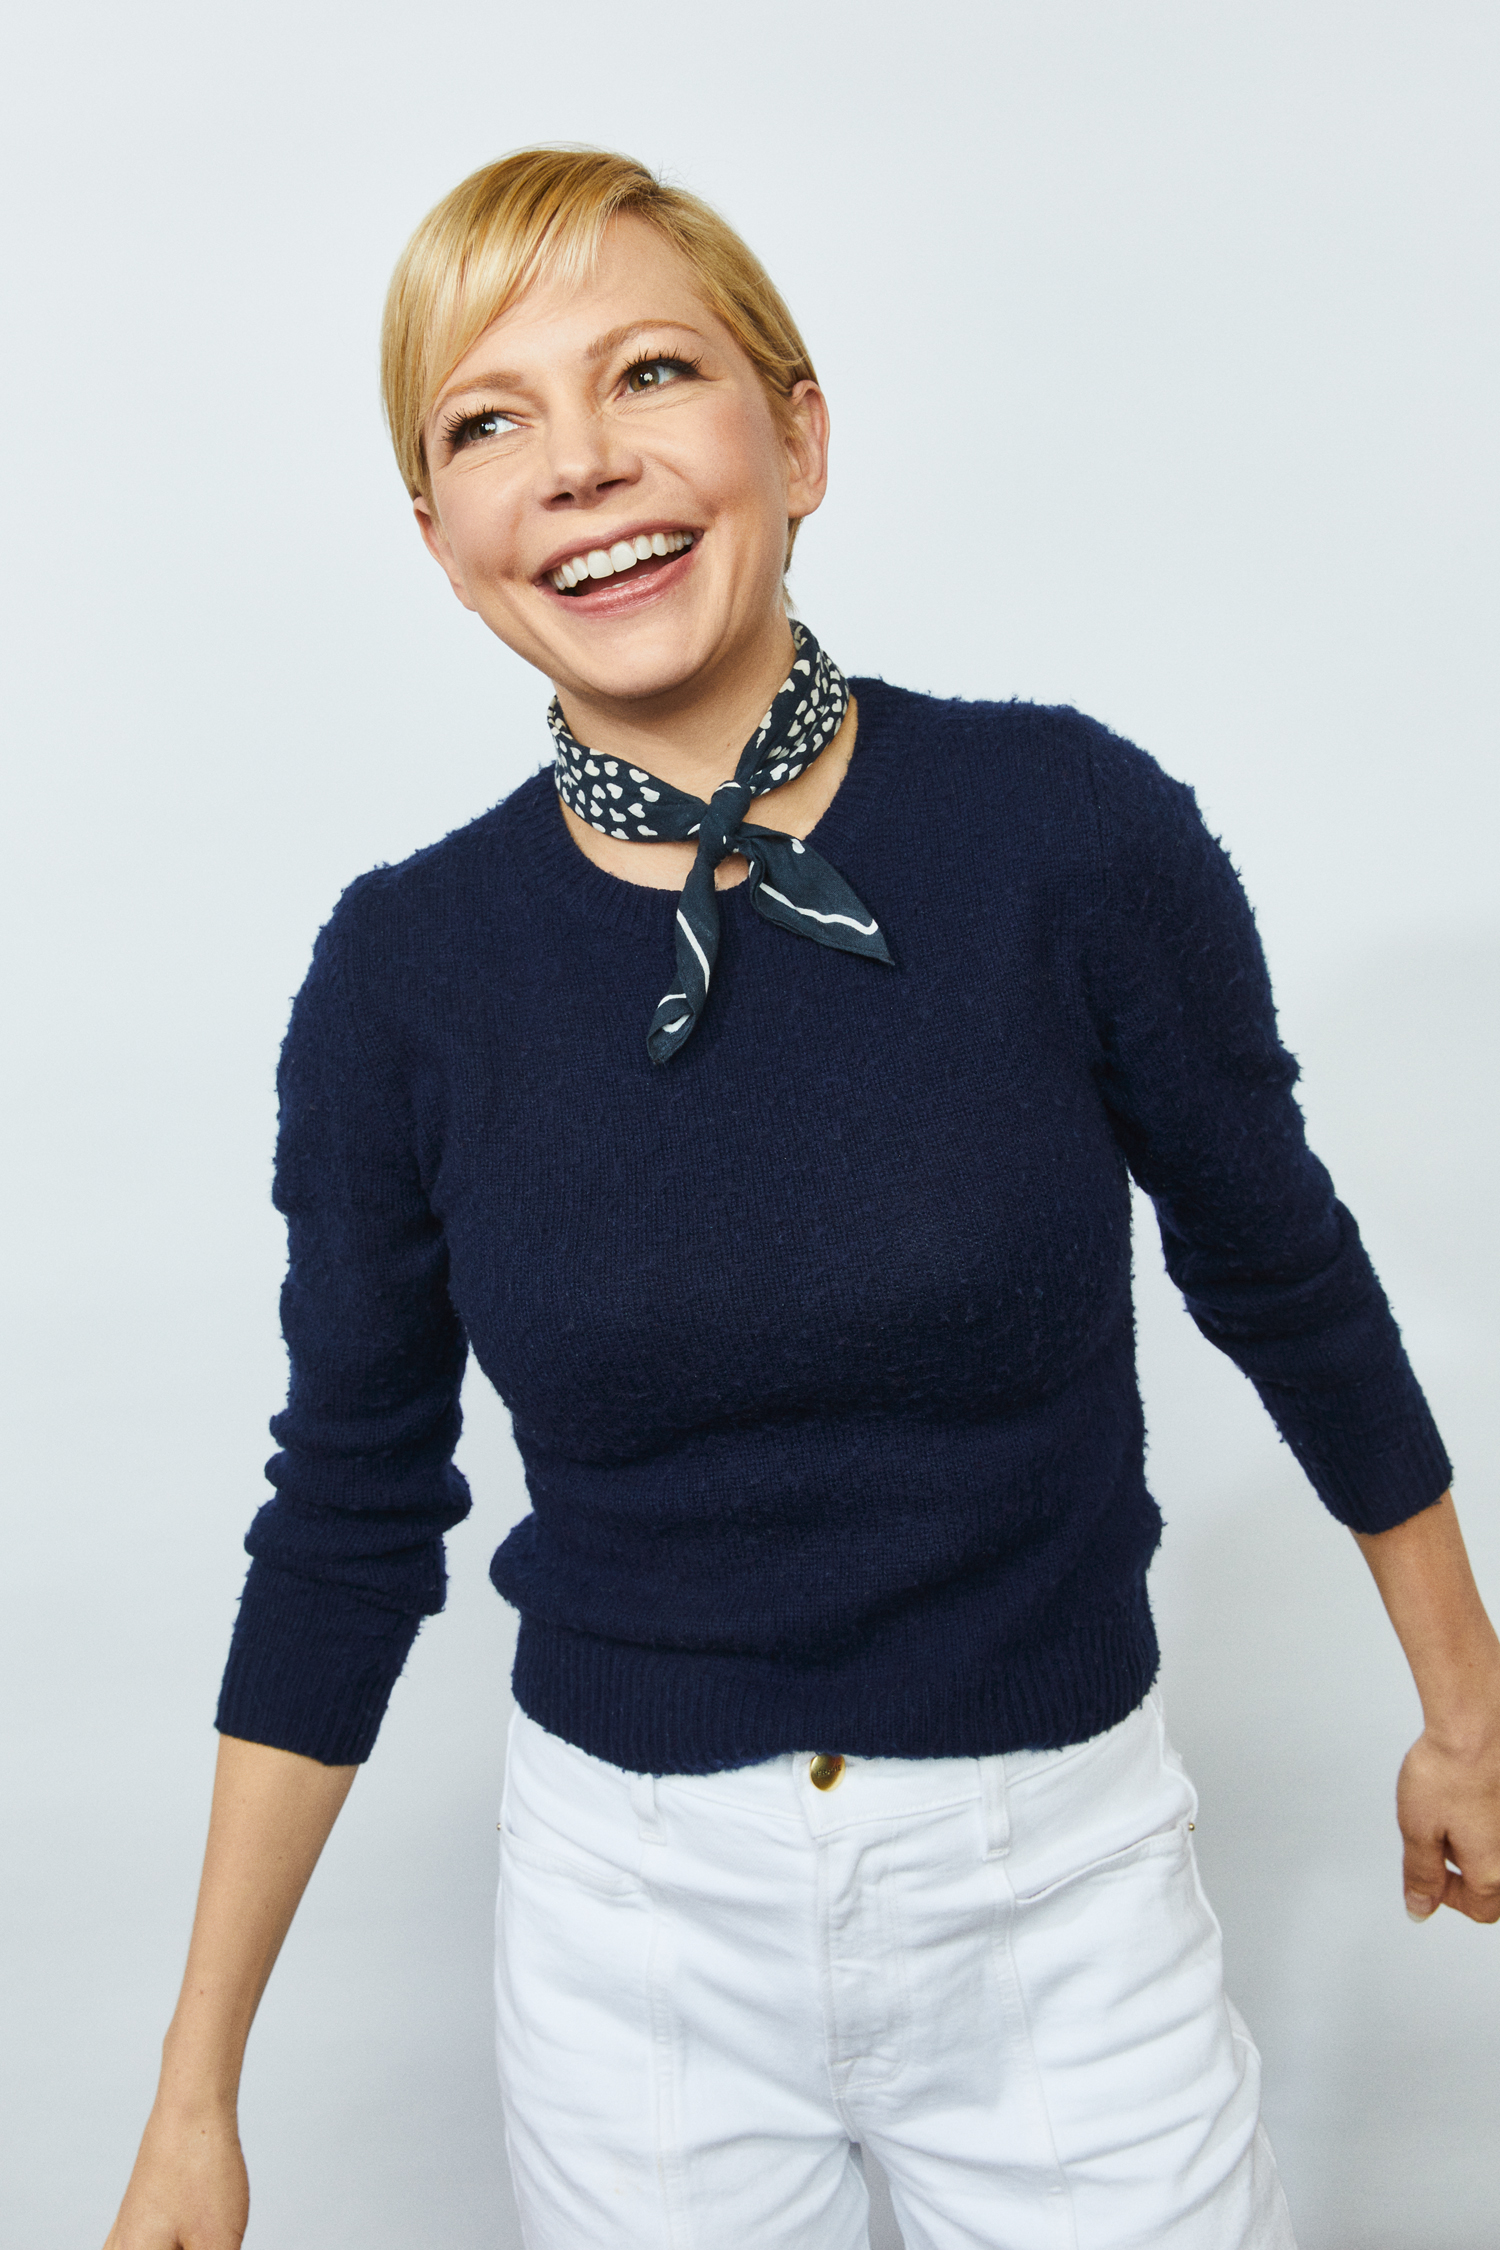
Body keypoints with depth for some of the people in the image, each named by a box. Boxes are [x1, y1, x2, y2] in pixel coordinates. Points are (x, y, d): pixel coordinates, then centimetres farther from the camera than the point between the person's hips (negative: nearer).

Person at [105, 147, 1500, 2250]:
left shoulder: (1071, 826, -15)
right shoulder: (404, 967, -10)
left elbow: (1283, 1274, 0)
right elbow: (350, 1516, -1)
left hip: (1056, 1891, 0)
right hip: (634, 1918, 1)